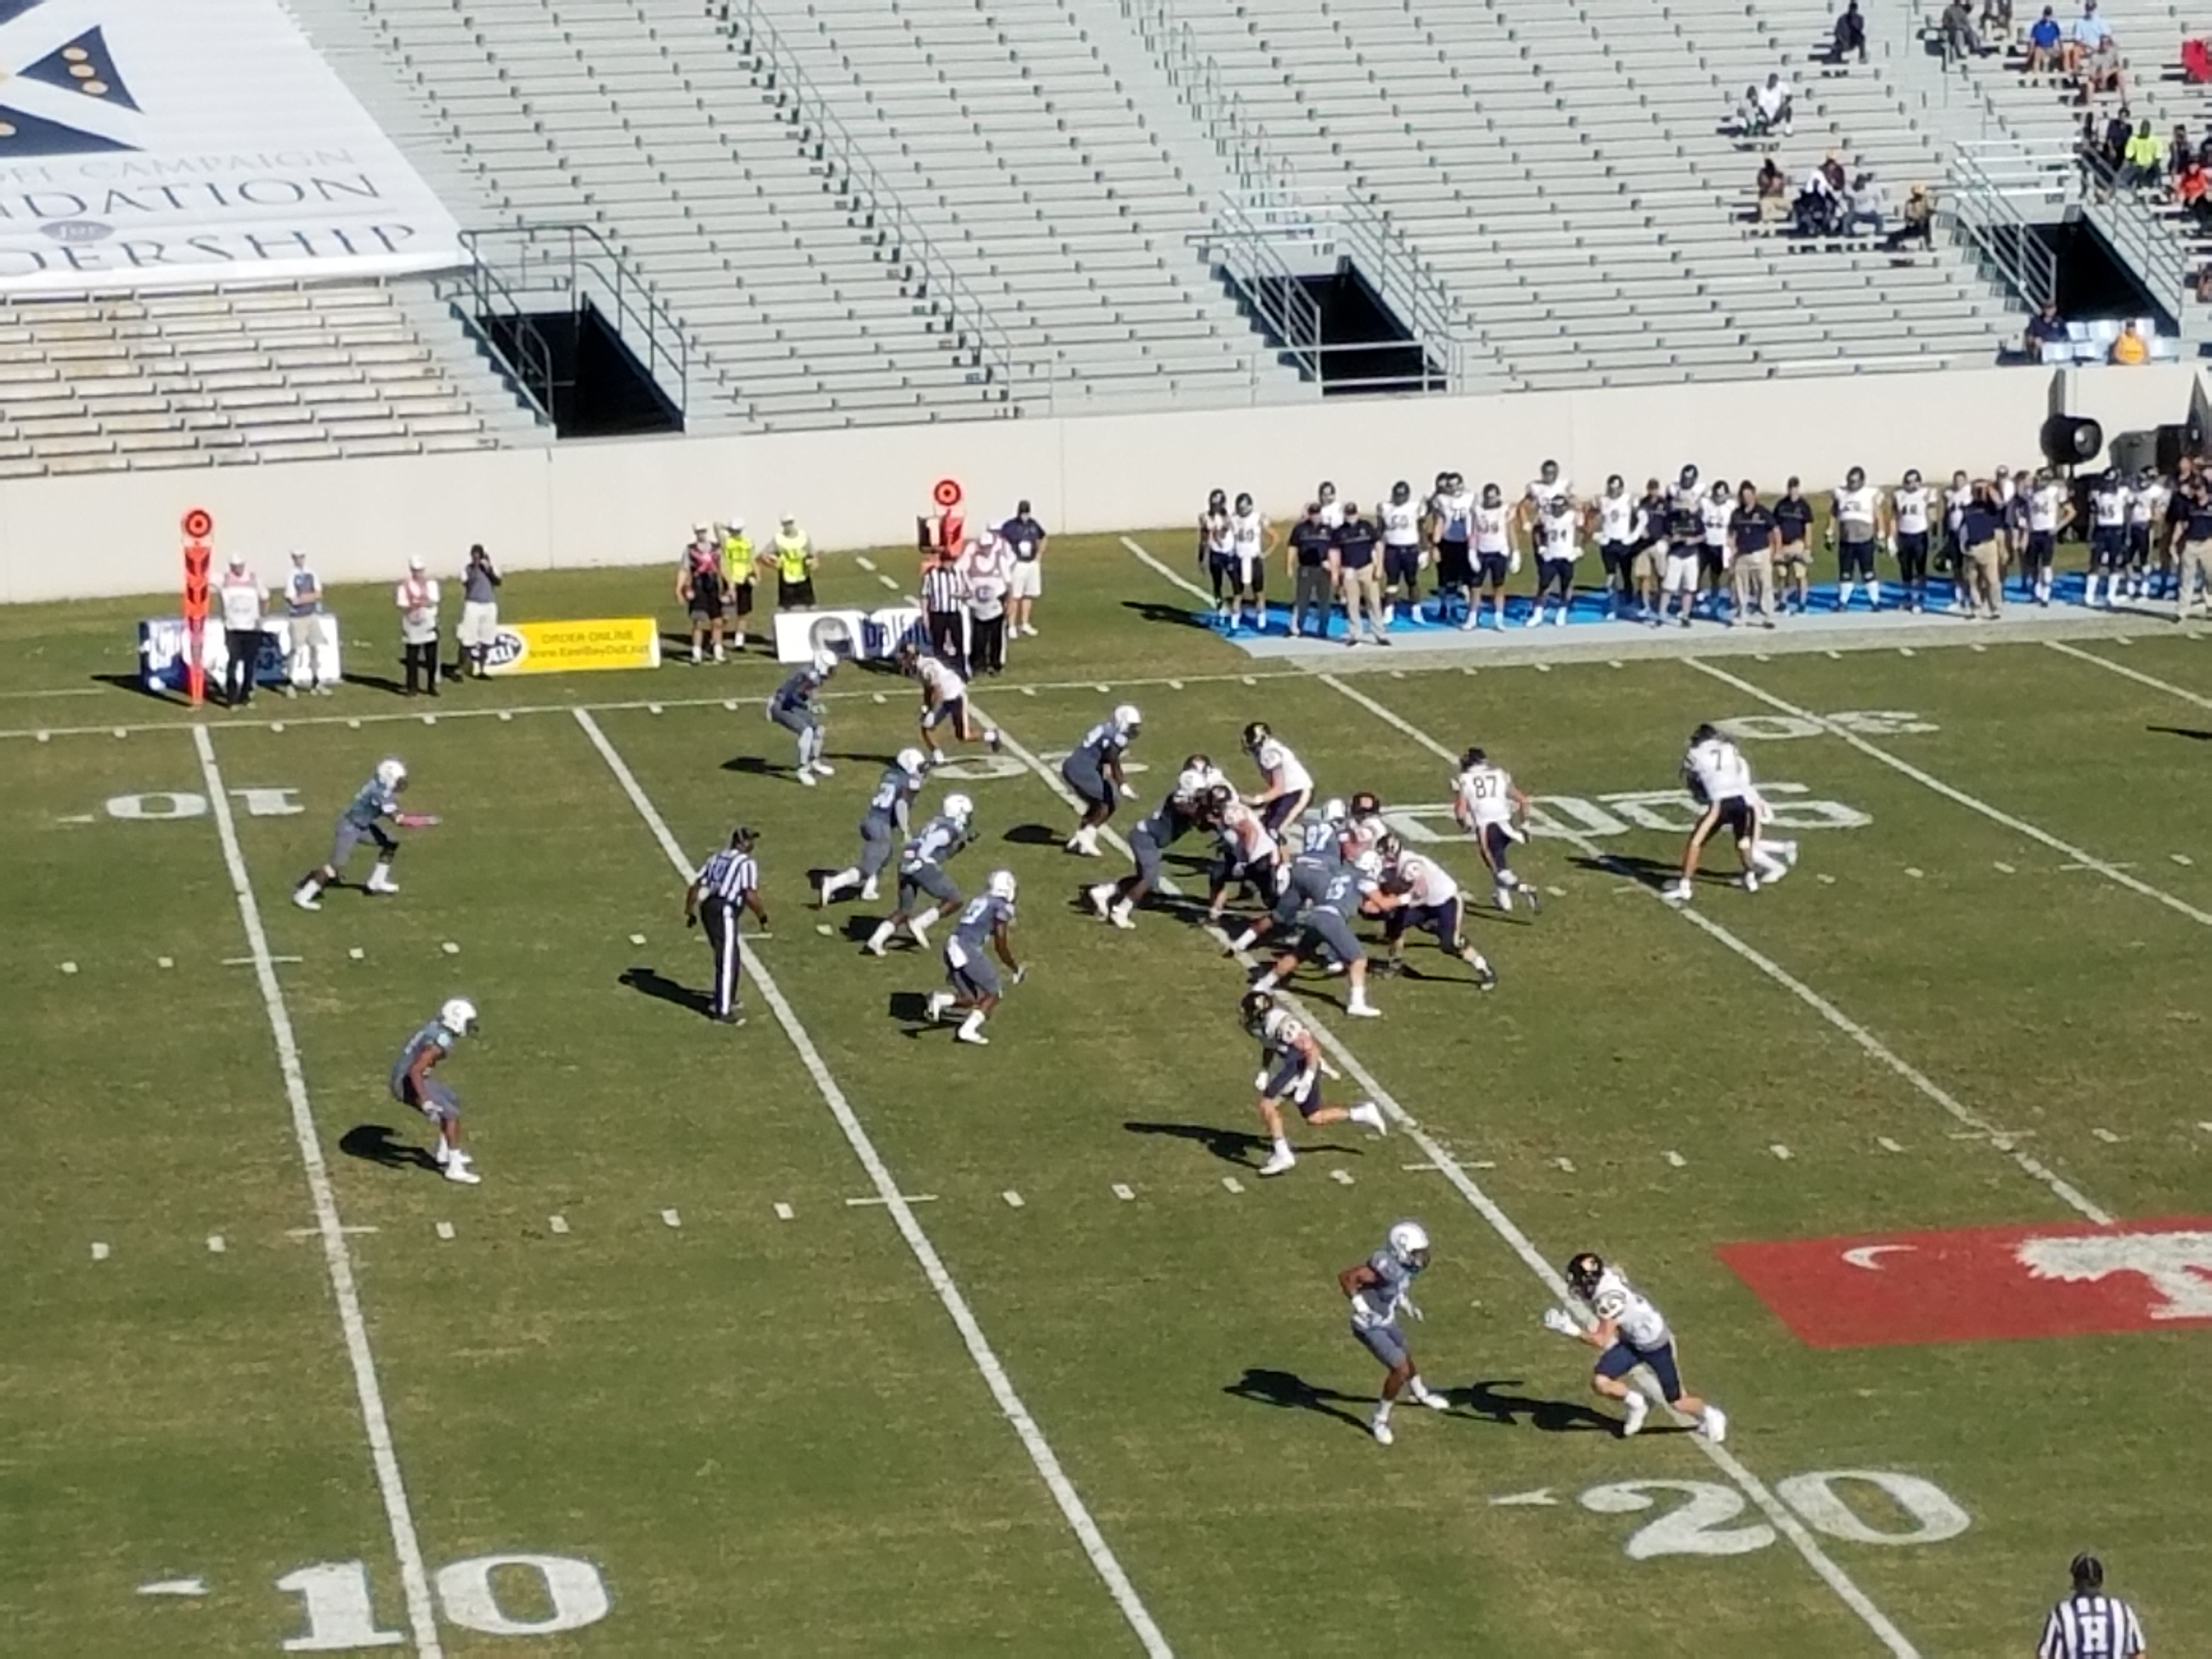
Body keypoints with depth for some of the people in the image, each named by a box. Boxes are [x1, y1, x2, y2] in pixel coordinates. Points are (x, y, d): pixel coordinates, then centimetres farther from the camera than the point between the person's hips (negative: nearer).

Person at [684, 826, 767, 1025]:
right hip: (725, 911, -8)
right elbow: (751, 896, -14)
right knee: (728, 961, -5)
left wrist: (689, 912, 25)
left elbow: (695, 887, 17)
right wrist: (763, 918, -1)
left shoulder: (717, 858, 19)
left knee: (727, 956, 25)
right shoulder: (747, 864, -4)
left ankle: (724, 997, 36)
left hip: (707, 907, 8)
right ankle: (723, 1010, -7)